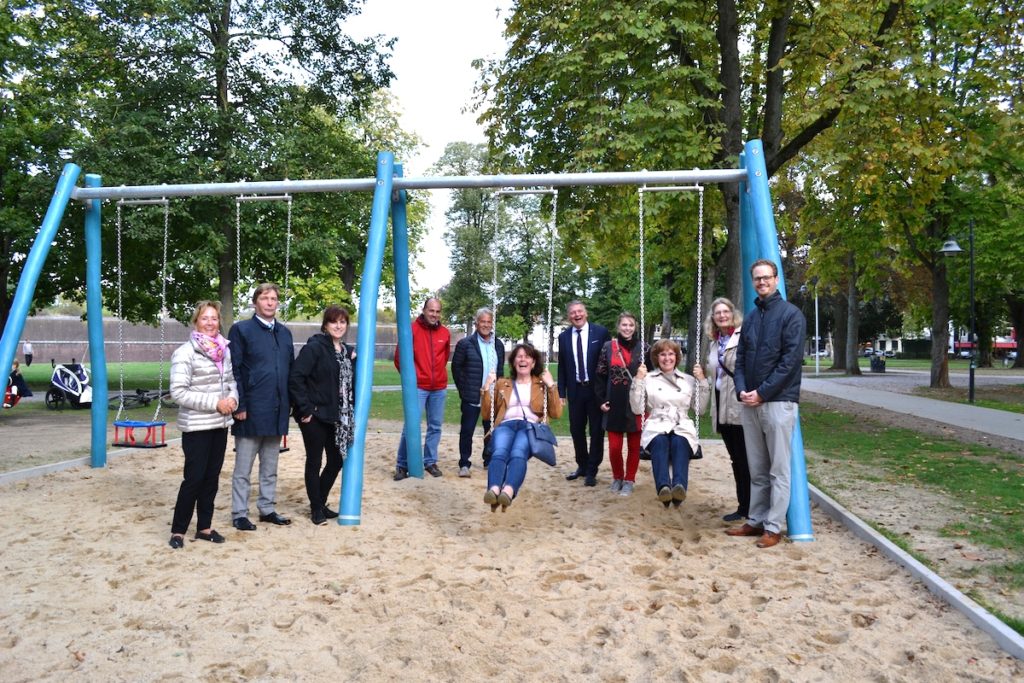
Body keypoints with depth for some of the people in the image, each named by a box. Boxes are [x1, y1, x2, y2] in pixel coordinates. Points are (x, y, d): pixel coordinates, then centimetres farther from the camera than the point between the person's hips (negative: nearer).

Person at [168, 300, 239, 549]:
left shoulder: (224, 351, 6)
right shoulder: (185, 352, -12)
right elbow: (178, 392, -16)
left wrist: (232, 398, -7)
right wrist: (214, 403, -19)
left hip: (220, 424, 6)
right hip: (196, 426, -6)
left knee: (212, 476, 12)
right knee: (194, 478, -4)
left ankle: (204, 527, 23)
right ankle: (178, 530, 10)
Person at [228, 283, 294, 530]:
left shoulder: (284, 332, 12)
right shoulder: (241, 330, -5)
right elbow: (234, 371, -9)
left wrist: (291, 404, 8)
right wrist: (239, 406, -14)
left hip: (277, 412, 5)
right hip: (251, 412, -5)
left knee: (270, 468, 15)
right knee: (243, 468, 5)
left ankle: (267, 508, 26)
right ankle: (239, 514, 14)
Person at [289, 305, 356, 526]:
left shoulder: (348, 351, 11)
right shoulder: (314, 347, -12)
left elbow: (352, 383, 14)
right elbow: (295, 379, -18)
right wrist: (305, 409, -18)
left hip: (337, 417, 7)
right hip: (314, 416, -7)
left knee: (336, 460, 13)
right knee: (314, 462, 4)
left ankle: (321, 504, 30)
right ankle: (316, 509, 18)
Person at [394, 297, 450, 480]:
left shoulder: (445, 333, 5)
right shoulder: (412, 329, -7)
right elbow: (399, 357, -2)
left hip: (439, 388, 4)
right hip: (418, 386, -4)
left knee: (435, 426, 9)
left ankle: (430, 462, 21)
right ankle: (402, 465, 4)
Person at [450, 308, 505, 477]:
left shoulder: (498, 345, 9)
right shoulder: (465, 343, -5)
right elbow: (456, 367, -1)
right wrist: (464, 389, -2)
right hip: (471, 398, -4)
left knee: (491, 431, 11)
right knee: (467, 430, -1)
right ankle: (464, 464, 8)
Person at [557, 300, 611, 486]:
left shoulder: (600, 332, -5)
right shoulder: (564, 337, 4)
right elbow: (562, 367, 7)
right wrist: (561, 392, 2)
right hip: (575, 390, 3)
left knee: (596, 431, 4)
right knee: (576, 430, 12)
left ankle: (592, 471, 15)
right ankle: (582, 466, 29)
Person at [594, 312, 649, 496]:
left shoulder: (643, 348, 0)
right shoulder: (608, 347, 1)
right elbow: (600, 376, 4)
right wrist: (601, 400, -2)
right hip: (615, 404, 0)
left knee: (634, 445, 8)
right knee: (614, 446, 1)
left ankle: (629, 480, 23)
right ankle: (617, 477, 25)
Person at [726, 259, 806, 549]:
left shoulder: (790, 314, -4)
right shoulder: (751, 317, 15)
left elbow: (791, 359, -12)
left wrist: (762, 393, -15)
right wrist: (741, 390, -3)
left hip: (778, 402, -6)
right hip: (750, 403, 6)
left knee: (779, 470, 0)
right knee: (757, 469, 12)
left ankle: (773, 527, 6)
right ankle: (755, 521, 20)